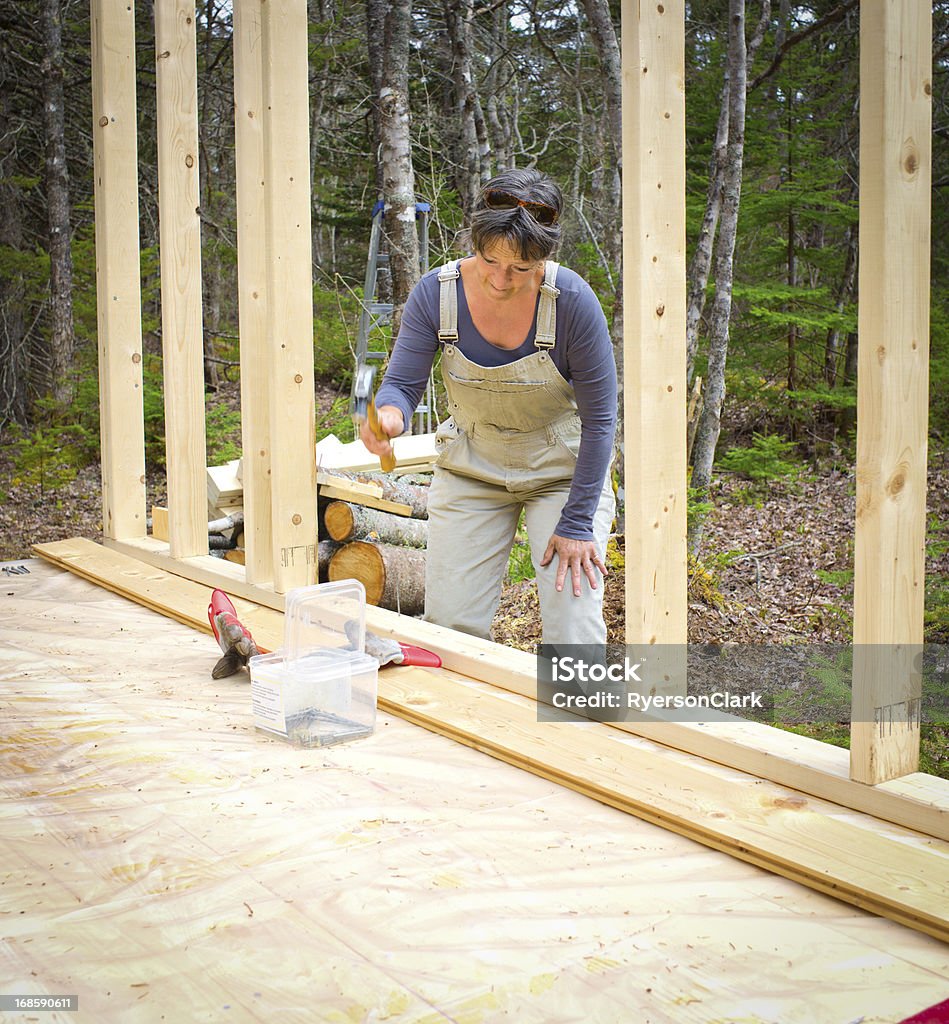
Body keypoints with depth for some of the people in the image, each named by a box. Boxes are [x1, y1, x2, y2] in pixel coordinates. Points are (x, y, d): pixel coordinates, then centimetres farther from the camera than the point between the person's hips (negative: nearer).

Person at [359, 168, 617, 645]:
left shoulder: (571, 301, -24)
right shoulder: (436, 293, -17)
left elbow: (599, 417, -17)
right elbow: (402, 382, -14)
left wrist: (577, 523, -16)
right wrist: (389, 415, -40)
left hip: (565, 471, -2)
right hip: (471, 469, 2)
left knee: (574, 635, -9)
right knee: (448, 625, 0)